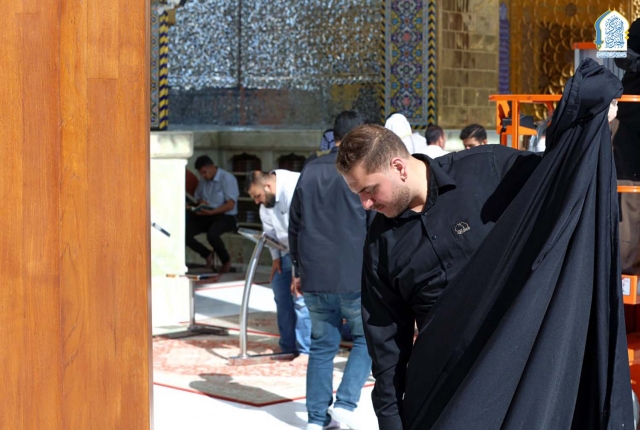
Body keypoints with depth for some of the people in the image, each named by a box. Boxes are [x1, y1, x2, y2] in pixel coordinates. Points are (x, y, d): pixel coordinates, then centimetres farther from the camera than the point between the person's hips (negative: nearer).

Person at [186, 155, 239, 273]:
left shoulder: (227, 179, -8)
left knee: (212, 234, -38)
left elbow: (230, 205, -15)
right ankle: (207, 255, 5)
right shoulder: (203, 181, 14)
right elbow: (198, 198, 25)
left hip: (225, 216, -7)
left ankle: (226, 260, -9)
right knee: (185, 233, -19)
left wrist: (211, 212, -27)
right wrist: (200, 204, -1)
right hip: (206, 216, 7)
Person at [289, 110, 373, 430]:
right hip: (355, 275, -4)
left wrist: (299, 269, 22)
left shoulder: (310, 172, 9)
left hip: (315, 276, 5)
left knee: (322, 345, 12)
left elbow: (295, 225, 14)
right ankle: (345, 403, -1)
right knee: (366, 339, 11)